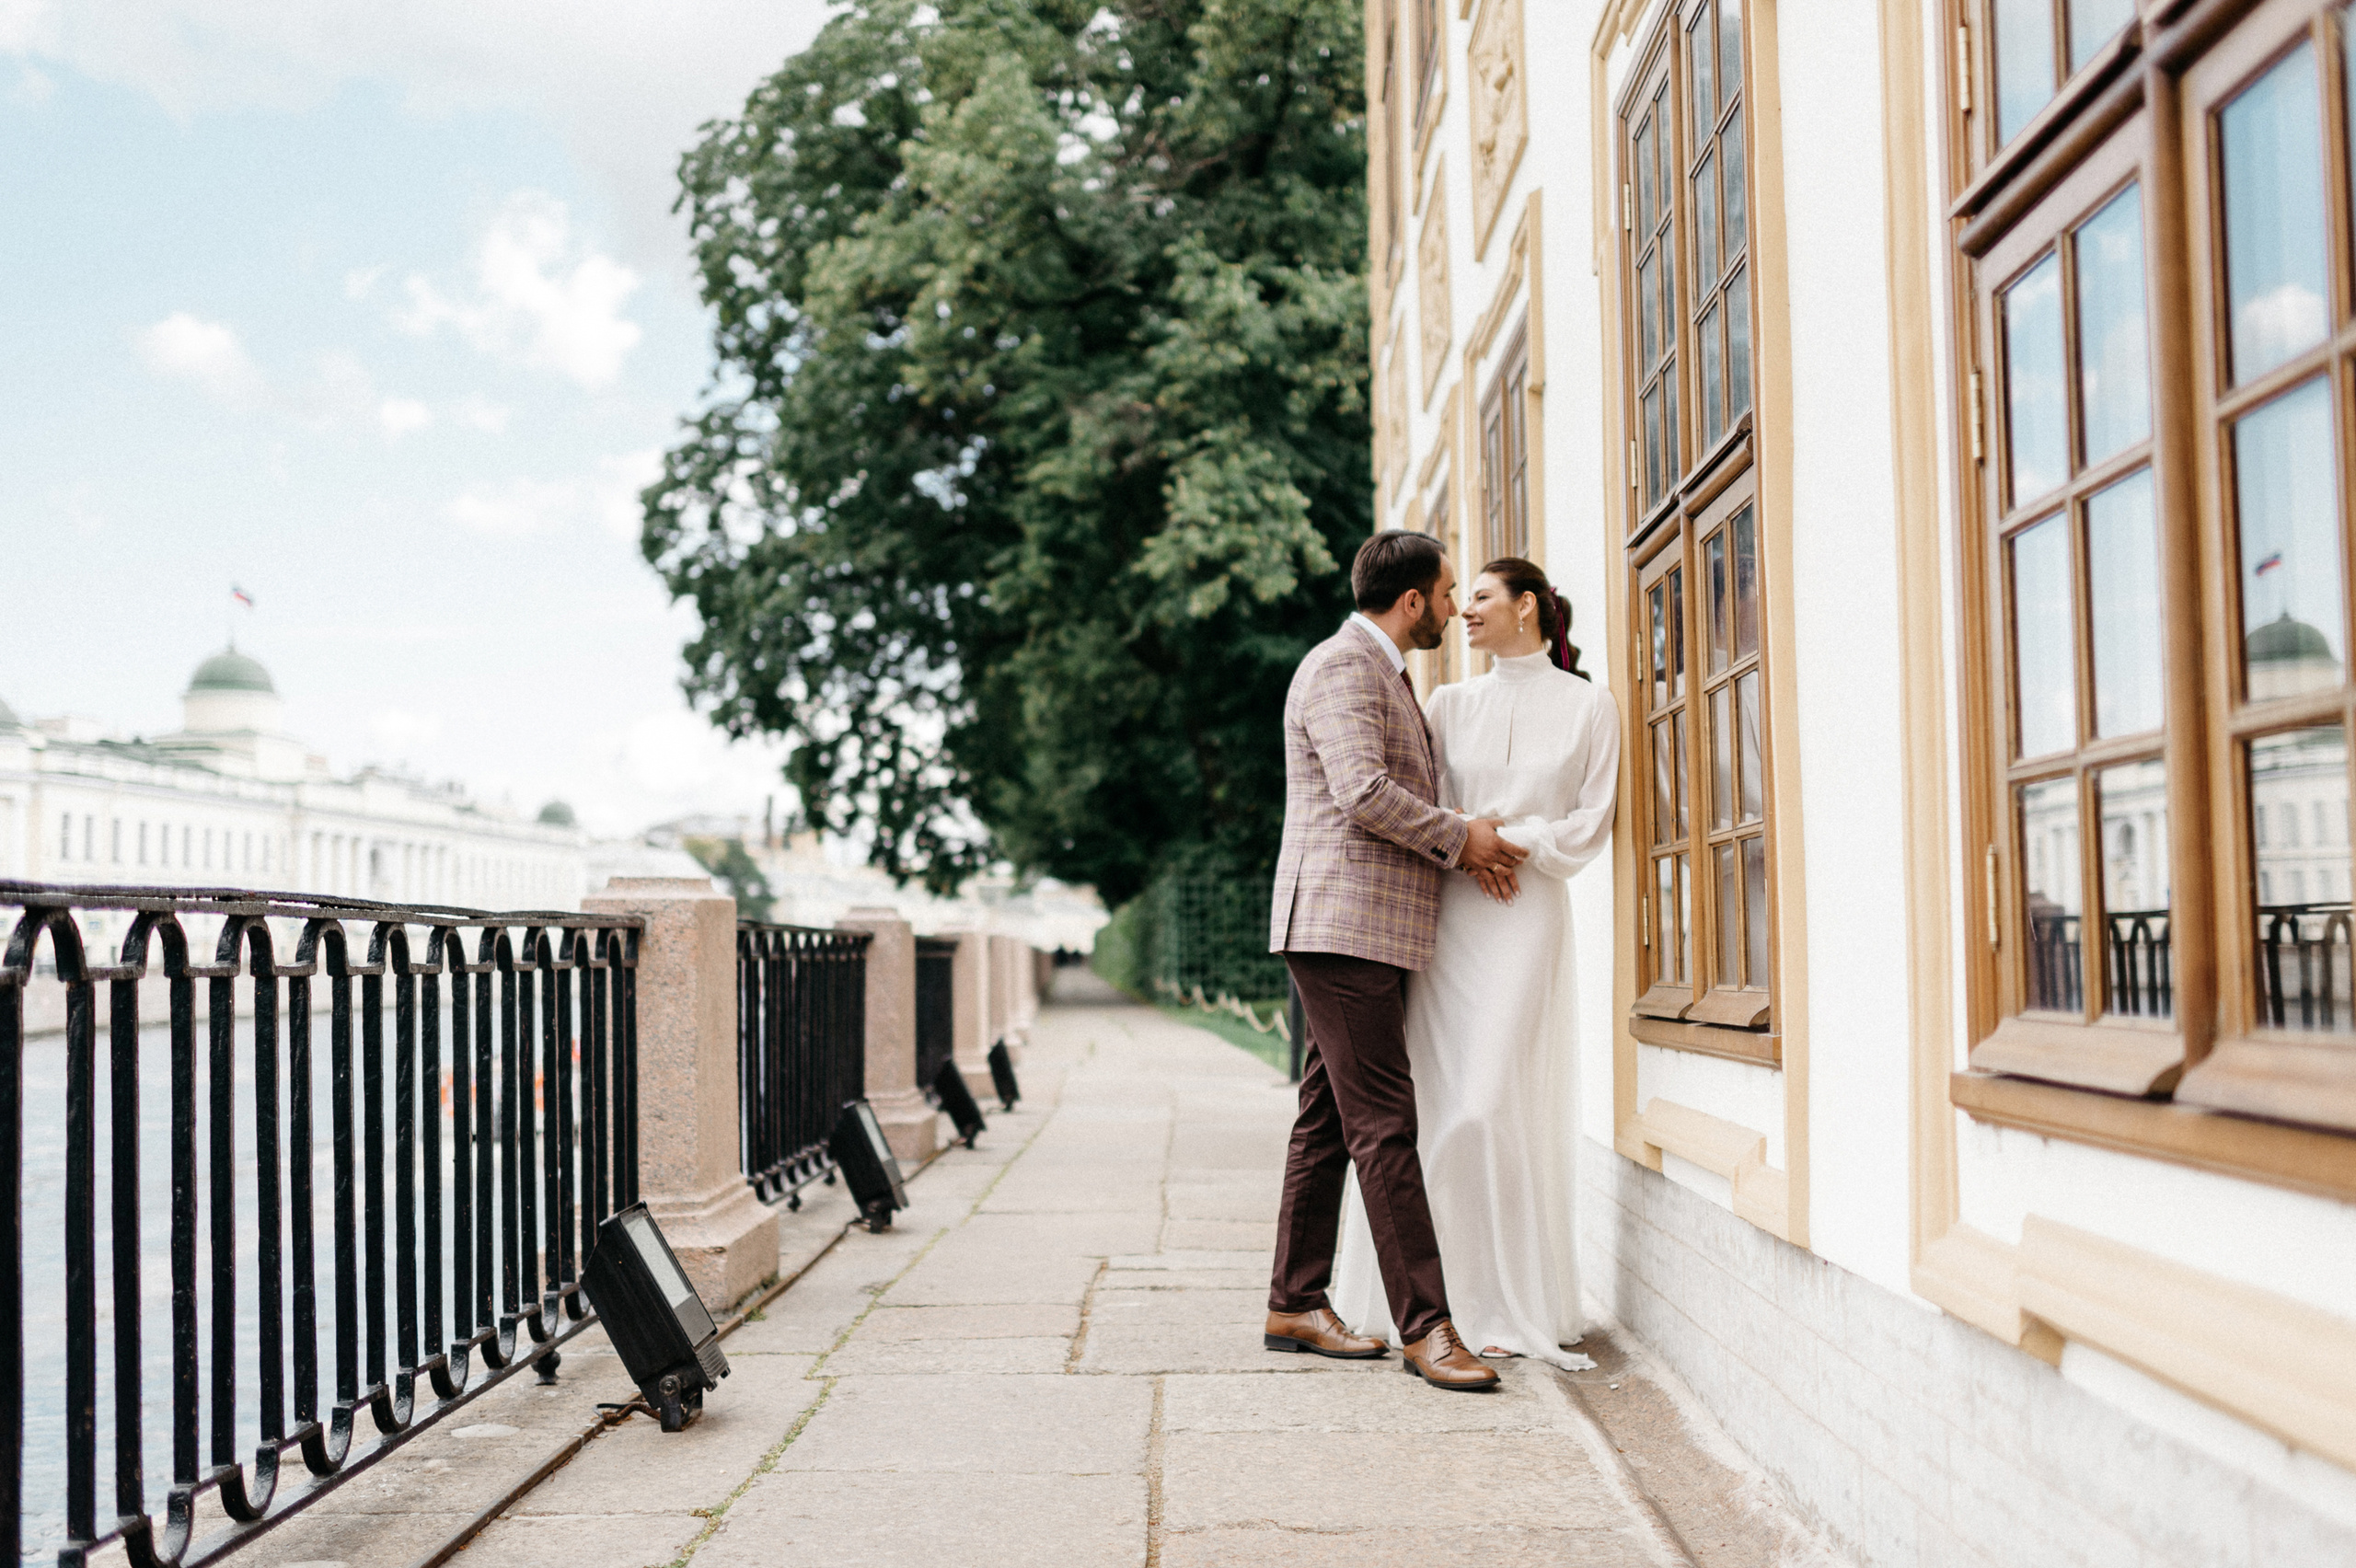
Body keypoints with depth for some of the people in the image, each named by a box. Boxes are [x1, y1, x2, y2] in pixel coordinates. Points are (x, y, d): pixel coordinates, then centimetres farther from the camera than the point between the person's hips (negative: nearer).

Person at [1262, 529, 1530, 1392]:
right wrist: (1458, 838, -9)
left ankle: (1295, 1304, 16)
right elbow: (1364, 793, -21)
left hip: (1372, 933, 10)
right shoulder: (1342, 665, -10)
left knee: (1329, 1121, 11)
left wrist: (1464, 844, 8)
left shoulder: (1386, 674, 24)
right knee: (1384, 1124, -11)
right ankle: (1424, 1322, -10)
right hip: (1341, 924, -10)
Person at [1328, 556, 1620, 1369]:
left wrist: (1510, 844, -9)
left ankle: (1513, 1308, 2)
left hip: (1527, 913, -3)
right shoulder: (1451, 704, 14)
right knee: (1415, 1100, -1)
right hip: (1440, 911, 3)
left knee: (1491, 1105, -9)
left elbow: (1592, 823, 1)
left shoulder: (1587, 706, 6)